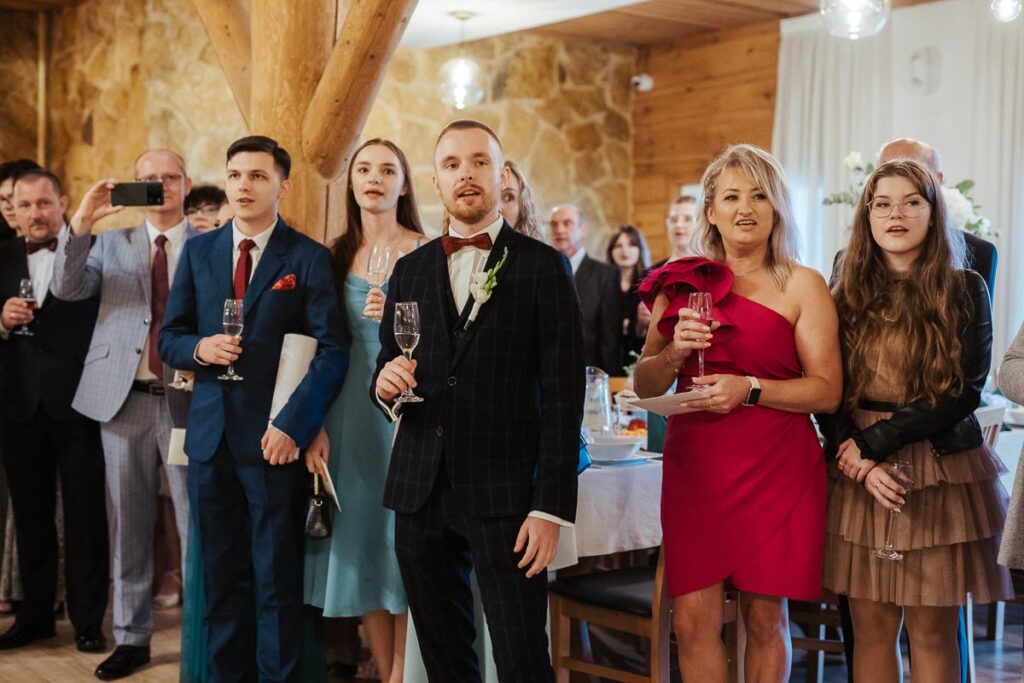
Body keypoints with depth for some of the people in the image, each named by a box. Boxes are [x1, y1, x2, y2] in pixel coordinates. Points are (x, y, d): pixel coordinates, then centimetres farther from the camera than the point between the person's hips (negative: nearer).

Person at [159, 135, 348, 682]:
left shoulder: (308, 258, -2)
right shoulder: (198, 251, 11)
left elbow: (332, 351, -9)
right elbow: (169, 337, 14)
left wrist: (293, 425, -17)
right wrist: (199, 348, -9)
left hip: (275, 437, -4)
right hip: (211, 434, 4)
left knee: (277, 576, 3)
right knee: (221, 572, 11)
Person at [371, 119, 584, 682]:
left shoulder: (543, 266, -1)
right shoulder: (410, 270, 12)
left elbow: (562, 395, -5)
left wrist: (552, 508, -11)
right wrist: (385, 383, -8)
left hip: (505, 493, -4)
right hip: (420, 490, 4)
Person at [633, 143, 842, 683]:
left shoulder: (801, 285, 1)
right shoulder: (682, 283, 10)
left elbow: (828, 391, -5)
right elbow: (644, 386, 10)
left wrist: (749, 388, -17)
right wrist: (675, 351, -9)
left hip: (774, 468, -2)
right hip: (694, 464, 2)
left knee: (764, 617, 5)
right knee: (693, 620, -1)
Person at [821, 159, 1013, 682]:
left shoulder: (964, 290, 1)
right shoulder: (847, 297, 7)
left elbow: (964, 392, -6)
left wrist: (871, 443, -10)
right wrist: (861, 464, -10)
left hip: (941, 475, -2)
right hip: (862, 479, 2)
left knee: (932, 632, 2)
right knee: (871, 628, 4)